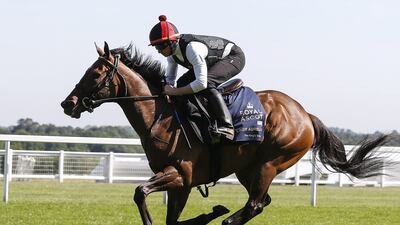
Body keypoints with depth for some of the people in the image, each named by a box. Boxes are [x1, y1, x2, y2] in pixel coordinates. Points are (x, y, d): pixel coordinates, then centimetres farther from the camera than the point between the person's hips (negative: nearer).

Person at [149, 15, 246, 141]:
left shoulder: (192, 48, -38)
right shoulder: (171, 51, -11)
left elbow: (201, 83, -41)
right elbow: (170, 78, 3)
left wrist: (175, 92, -35)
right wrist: (168, 88, -19)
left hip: (234, 57, -9)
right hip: (214, 61, 9)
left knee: (207, 83, -33)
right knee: (183, 83, -2)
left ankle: (226, 127, -34)